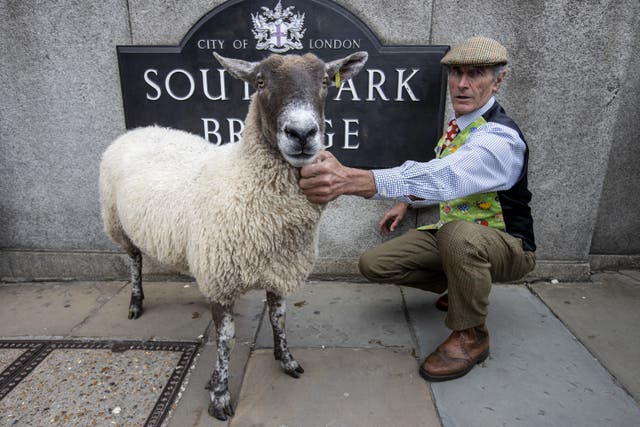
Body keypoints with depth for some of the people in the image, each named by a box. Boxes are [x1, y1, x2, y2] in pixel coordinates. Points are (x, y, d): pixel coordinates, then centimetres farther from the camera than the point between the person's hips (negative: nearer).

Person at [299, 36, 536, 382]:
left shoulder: (500, 138, -28)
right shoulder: (458, 123, 0)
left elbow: (442, 178, -48)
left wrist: (351, 180, -60)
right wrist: (406, 203, 5)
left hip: (506, 245, -7)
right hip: (451, 233, 7)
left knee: (458, 233, -42)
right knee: (373, 264, -4)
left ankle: (471, 335, -15)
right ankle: (465, 286, 15)